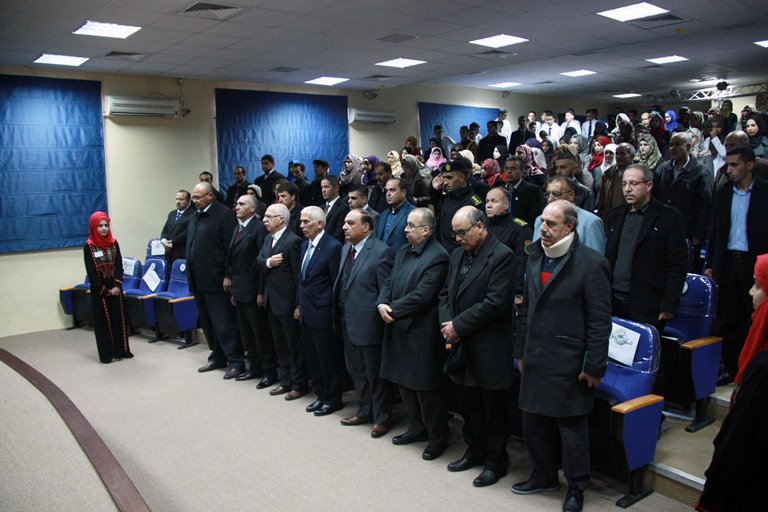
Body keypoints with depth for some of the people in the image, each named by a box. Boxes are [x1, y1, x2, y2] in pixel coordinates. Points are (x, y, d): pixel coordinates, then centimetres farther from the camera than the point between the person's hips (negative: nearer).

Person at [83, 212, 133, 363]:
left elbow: (119, 266, 2)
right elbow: (91, 272, -9)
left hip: (115, 287, 4)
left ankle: (122, 350, 17)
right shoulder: (89, 246, -7)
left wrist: (117, 285, -10)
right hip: (99, 290, -3)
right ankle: (107, 354, 8)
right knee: (103, 320, 2)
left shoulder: (114, 243, 4)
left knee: (119, 318, 7)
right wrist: (105, 290, -11)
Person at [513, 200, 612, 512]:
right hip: (536, 360, 7)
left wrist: (594, 367, -11)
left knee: (571, 426, 8)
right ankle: (544, 477, 39)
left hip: (568, 363, -6)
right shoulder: (535, 258, 8)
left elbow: (600, 320, -12)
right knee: (534, 424, 17)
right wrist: (521, 352, 15)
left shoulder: (591, 263, -13)